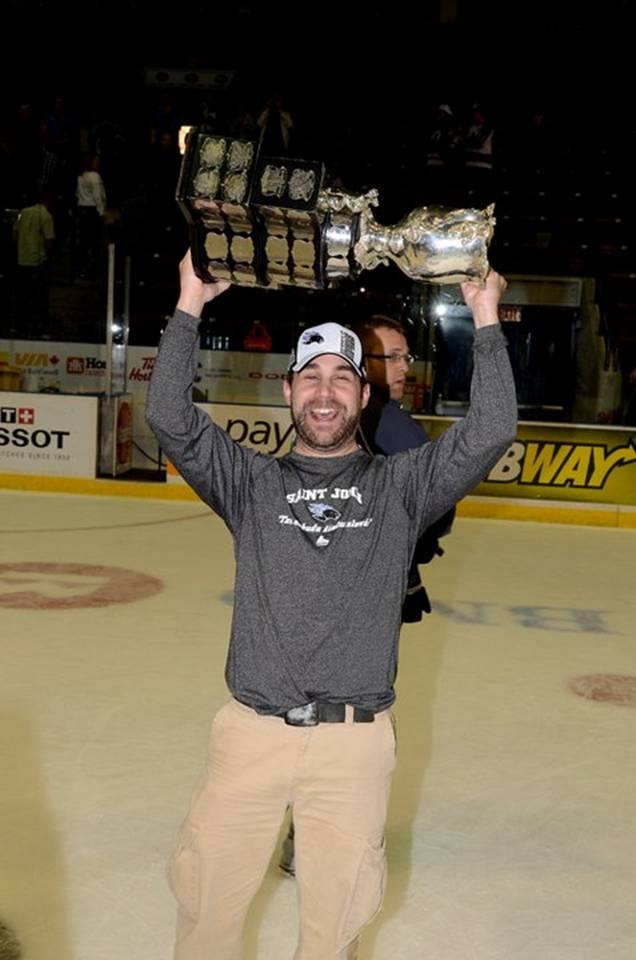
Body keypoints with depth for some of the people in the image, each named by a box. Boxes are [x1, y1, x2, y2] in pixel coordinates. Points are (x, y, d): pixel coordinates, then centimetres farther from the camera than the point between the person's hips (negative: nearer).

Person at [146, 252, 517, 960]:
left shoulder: (400, 485, 6)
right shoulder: (252, 483, 7)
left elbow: (490, 432, -4)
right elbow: (168, 417, -3)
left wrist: (485, 319, -4)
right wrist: (190, 305, -3)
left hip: (356, 740, 0)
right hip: (252, 732, 1)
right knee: (206, 894, 10)